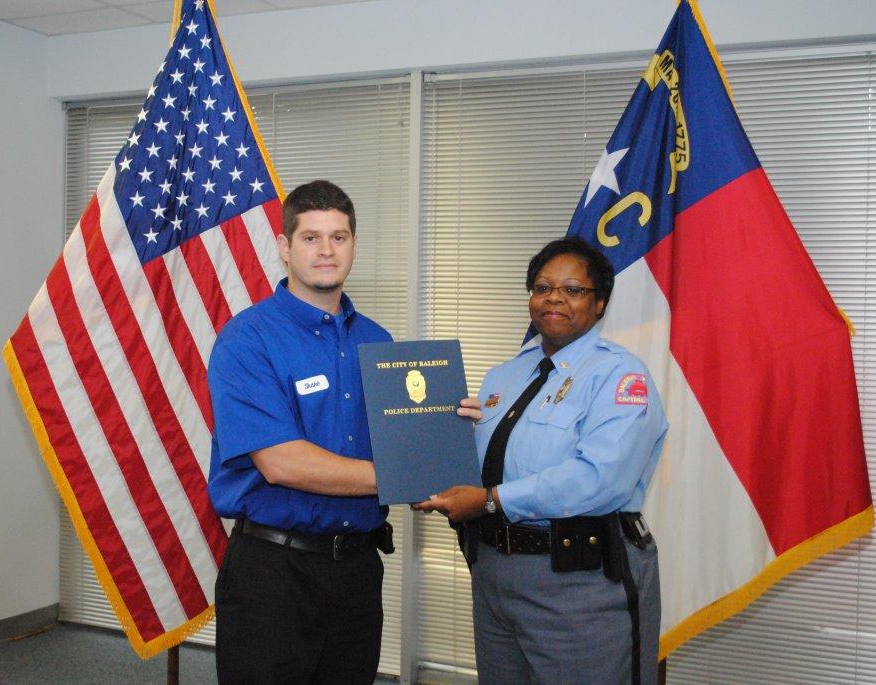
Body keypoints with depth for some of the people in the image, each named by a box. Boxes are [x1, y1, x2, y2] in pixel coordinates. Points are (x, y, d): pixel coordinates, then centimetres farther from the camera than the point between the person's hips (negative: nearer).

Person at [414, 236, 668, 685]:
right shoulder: (502, 378, 14)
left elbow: (600, 477, -24)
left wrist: (491, 500, -24)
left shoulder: (618, 375, -10)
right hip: (493, 570, 7)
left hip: (582, 577, -7)